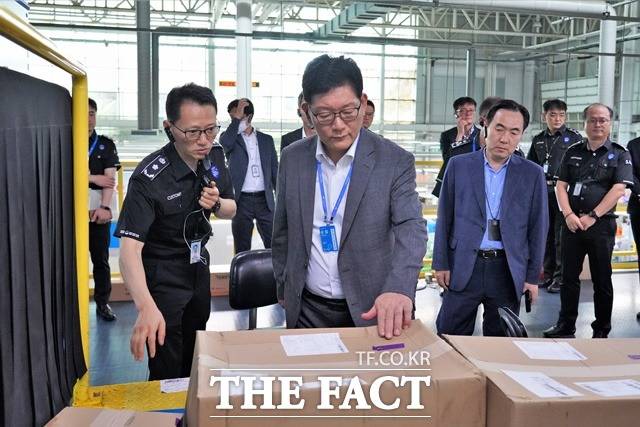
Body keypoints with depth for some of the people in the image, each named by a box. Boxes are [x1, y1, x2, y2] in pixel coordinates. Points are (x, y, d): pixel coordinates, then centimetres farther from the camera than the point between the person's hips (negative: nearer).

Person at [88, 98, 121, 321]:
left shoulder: (106, 144, 6)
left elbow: (110, 177, -3)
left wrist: (105, 207, -15)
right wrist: (94, 179, -8)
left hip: (99, 210, 0)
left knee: (101, 259, 6)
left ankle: (103, 303, 16)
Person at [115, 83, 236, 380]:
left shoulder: (214, 157, -8)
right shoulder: (149, 178, -28)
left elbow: (231, 210, 7)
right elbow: (130, 247, -36)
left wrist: (216, 204, -18)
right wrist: (146, 307, -52)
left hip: (198, 265, 6)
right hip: (162, 275, -6)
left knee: (194, 360, 21)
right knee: (167, 371, -2)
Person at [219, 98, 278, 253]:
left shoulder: (266, 140, 10)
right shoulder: (230, 137, 5)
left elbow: (274, 170, 11)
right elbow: (225, 143, -21)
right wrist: (236, 118, -18)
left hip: (264, 200, 1)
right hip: (242, 200, -1)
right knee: (242, 249, 5)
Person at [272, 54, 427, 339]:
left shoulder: (395, 161, -10)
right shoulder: (292, 159, -1)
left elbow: (411, 229, -20)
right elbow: (283, 231, 9)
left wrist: (399, 289, -36)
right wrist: (284, 288, 12)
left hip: (370, 308, -2)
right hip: (307, 309, 3)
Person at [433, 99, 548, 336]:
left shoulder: (532, 174, 2)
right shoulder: (459, 165, 1)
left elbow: (537, 227, 4)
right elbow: (445, 218, 4)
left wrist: (533, 276, 3)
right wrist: (441, 263, 2)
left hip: (508, 271, 1)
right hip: (463, 267, 0)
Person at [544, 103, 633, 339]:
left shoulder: (619, 154, 1)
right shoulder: (573, 151, 10)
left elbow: (619, 189, -9)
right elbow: (561, 185, 5)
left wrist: (592, 216, -15)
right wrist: (569, 215, -9)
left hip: (602, 224, -3)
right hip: (572, 222, 3)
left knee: (602, 280, 6)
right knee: (569, 276, 8)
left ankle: (601, 331, 17)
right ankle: (565, 326, 18)